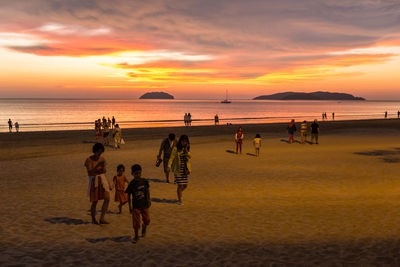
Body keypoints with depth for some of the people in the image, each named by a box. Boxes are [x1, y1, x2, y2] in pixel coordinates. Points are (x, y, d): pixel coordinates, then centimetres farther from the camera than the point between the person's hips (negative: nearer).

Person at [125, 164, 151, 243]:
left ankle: (144, 227, 45)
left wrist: (149, 200, 11)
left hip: (145, 205, 2)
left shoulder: (144, 181, -7)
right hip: (136, 206, -2)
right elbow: (129, 195, -4)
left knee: (146, 220, 11)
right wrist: (130, 206, -5)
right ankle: (136, 236, 18)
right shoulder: (131, 184, -12)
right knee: (136, 222, 0)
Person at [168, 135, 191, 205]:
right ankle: (179, 200, 12)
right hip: (178, 169, -5)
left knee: (185, 185, 8)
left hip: (185, 169, 5)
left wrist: (186, 150, -18)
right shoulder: (176, 148, -10)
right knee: (180, 185, -5)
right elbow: (171, 157, -16)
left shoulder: (187, 148, 6)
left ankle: (179, 193, 39)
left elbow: (190, 156, -2)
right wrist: (169, 166, -28)